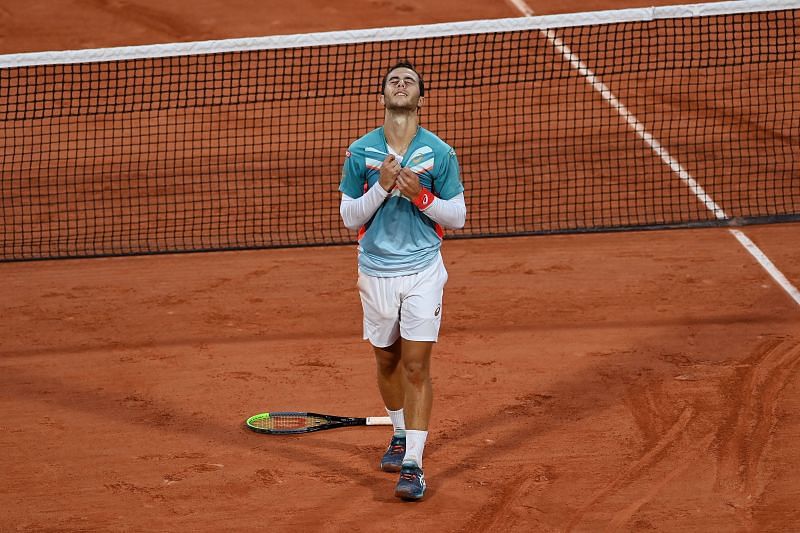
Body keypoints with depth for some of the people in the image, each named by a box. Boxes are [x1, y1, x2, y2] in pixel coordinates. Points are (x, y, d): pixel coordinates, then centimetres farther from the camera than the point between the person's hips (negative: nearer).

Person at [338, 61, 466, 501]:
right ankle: (400, 434, 38)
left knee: (416, 365, -8)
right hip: (376, 272, 2)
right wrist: (381, 187, -16)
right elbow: (349, 217, 1)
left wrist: (420, 196, -17)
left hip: (423, 271, -2)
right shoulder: (360, 152, -2)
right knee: (387, 360, 14)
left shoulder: (440, 153, -5)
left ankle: (413, 464, -8)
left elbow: (457, 217, 1)